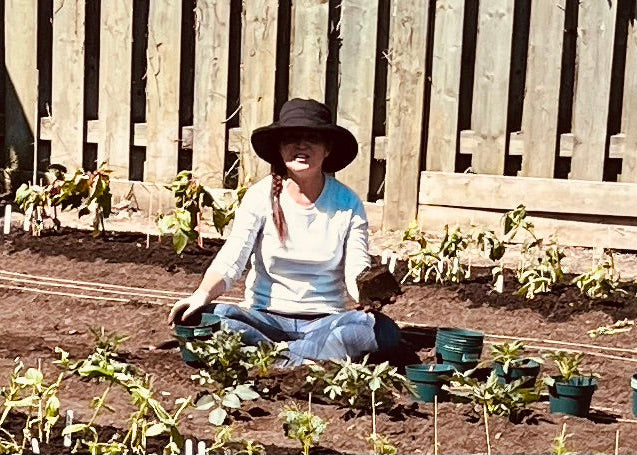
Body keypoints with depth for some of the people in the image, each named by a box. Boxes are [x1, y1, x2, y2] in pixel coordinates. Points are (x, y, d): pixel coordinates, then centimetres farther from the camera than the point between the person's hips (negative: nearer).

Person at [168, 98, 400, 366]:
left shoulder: (348, 204, 0)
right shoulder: (261, 196, -2)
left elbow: (357, 273, -5)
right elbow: (229, 262, -11)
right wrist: (203, 294, -32)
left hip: (325, 321, 1)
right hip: (266, 320, -1)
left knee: (384, 331, -29)